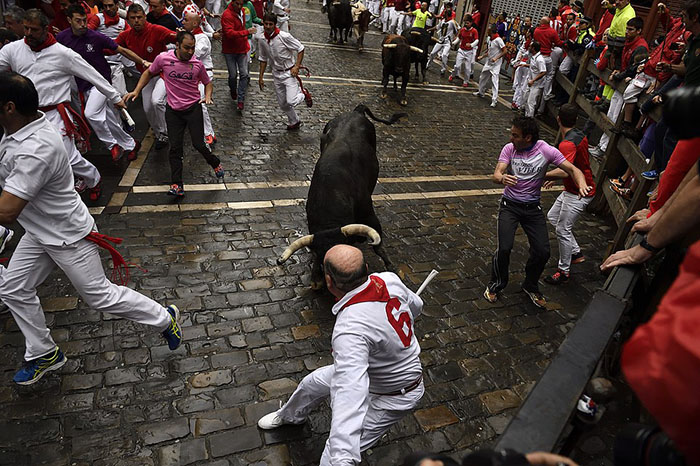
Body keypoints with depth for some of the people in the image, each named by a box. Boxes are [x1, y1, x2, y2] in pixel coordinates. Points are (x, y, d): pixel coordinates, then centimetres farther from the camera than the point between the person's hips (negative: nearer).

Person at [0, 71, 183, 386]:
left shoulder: (36, 150, -34)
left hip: (68, 237, -9)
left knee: (100, 296, 3)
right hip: (38, 233, 10)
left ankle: (165, 319, 22)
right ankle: (44, 355, 34)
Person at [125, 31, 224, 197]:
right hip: (173, 110, 1)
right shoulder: (163, 58, -7)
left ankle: (215, 163, 24)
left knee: (199, 144, -7)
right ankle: (176, 184, 4)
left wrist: (208, 97, -9)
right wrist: (136, 91, 3)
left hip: (193, 108, -1)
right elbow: (149, 73, 11)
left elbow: (208, 83, 11)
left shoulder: (197, 64, -5)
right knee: (175, 147, -1)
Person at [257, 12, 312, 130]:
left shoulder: (284, 36, -20)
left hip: (289, 72, -5)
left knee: (292, 101, -18)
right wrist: (260, 77, 9)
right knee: (283, 104, 11)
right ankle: (294, 122, 36)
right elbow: (263, 58, 9)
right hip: (276, 73, 5)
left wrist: (297, 66, -17)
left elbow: (300, 48, -10)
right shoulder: (261, 38, -4)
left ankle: (303, 94, 16)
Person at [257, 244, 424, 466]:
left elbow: (350, 394, -52)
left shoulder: (350, 329, -43)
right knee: (313, 383, 24)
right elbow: (415, 306, 0)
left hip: (391, 396, -8)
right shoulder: (389, 279, -21)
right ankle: (289, 416, 57)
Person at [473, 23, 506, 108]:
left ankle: (494, 100, -12)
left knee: (494, 81, -12)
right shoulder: (488, 39, 7)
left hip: (495, 64, -9)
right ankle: (481, 92, 41)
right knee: (482, 78, 20)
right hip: (488, 62, 9)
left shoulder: (498, 40, -19)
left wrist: (496, 58, -26)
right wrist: (482, 56, 7)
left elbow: (504, 51, -17)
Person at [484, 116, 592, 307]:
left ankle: (530, 286, 25)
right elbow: (496, 174, -19)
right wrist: (502, 178, -45)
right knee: (504, 248, -17)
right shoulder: (509, 148, -9)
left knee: (543, 251, -4)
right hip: (510, 205, -1)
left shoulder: (546, 150, -10)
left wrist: (582, 185, -33)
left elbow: (572, 169, -11)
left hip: (532, 207, 1)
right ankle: (496, 284, 11)